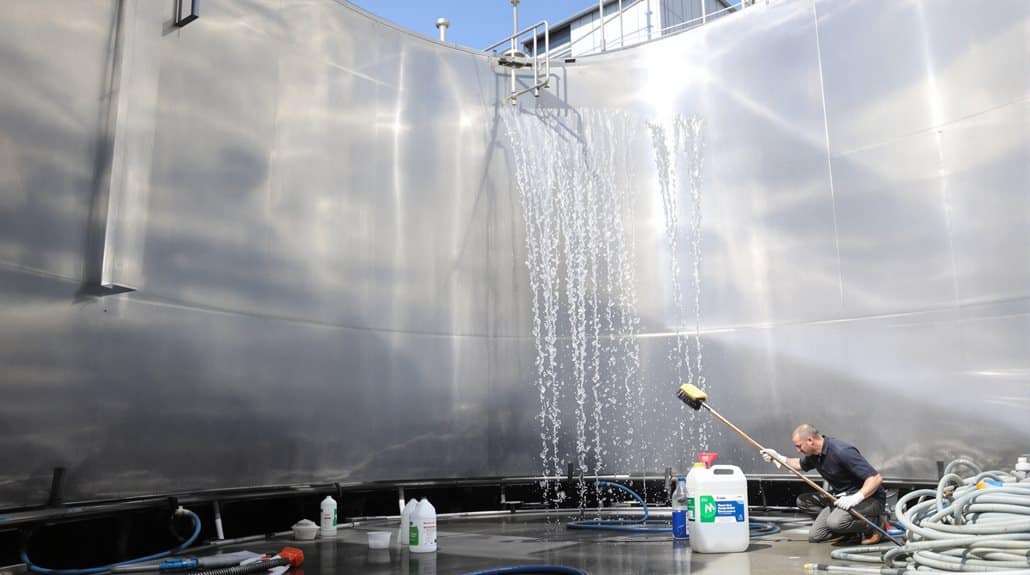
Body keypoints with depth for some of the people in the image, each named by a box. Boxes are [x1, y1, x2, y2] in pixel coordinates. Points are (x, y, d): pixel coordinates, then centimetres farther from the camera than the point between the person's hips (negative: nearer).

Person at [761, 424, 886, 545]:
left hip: (869, 497, -8)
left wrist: (856, 498, -37)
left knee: (836, 522, -32)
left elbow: (876, 478, -28)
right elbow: (800, 465, 26)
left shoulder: (842, 451, -26)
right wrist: (779, 458, 10)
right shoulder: (814, 454, 1)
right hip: (841, 496, 8)